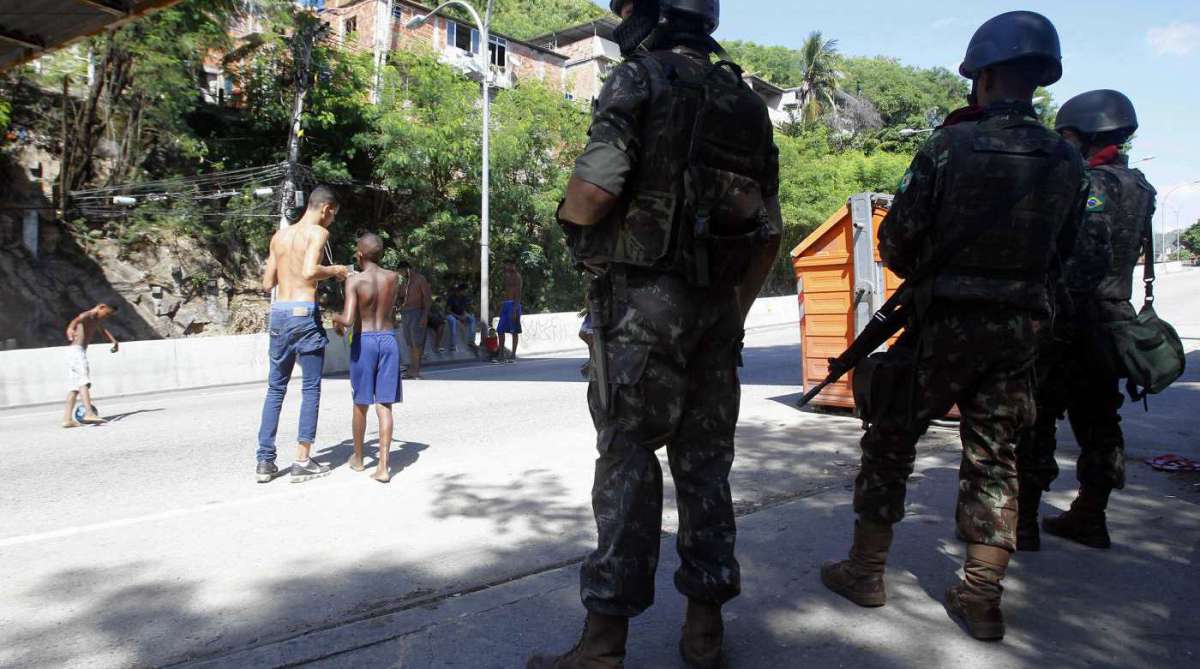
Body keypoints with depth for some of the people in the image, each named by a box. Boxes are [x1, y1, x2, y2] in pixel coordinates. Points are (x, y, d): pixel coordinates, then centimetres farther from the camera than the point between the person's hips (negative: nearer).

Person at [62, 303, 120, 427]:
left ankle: (67, 418, 6)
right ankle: (89, 413, -35)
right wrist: (71, 328, -58)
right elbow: (77, 319, -37)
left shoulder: (96, 320, 18)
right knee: (84, 381, -22)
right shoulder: (87, 315, -12)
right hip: (77, 351, -10)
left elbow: (103, 329, 41)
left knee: (74, 386, 7)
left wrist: (114, 341, 48)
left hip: (78, 352, 10)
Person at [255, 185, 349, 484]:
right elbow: (310, 271, -21)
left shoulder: (279, 236, 14)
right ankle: (303, 462, 5)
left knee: (276, 387, 13)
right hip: (304, 313, -6)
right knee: (311, 388, 3)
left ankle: (265, 461, 14)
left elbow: (267, 283, 16)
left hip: (278, 313, 6)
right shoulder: (318, 232, -4)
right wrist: (334, 270, -3)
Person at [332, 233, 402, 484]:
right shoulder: (394, 278, 1)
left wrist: (336, 318, 1)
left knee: (361, 403, 14)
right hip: (389, 340, 2)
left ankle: (358, 458, 31)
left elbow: (348, 319, -21)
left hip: (364, 341, -2)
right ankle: (383, 466, -6)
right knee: (384, 405, 1)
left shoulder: (354, 280, -11)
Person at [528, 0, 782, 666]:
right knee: (704, 461, 10)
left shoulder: (639, 79, -4)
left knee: (628, 458, -2)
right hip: (716, 305, 6)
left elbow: (594, 191, -18)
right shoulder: (747, 101, 16)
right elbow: (769, 231, 14)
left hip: (644, 296, -6)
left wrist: (572, 223, 4)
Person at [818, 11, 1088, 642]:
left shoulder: (949, 146, -11)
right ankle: (982, 598, 15)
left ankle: (865, 570, 17)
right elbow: (1060, 253, 11)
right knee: (994, 459, 12)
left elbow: (896, 241, -7)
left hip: (944, 323, -4)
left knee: (889, 442, 9)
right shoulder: (1067, 162, 3)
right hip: (1017, 328, 4)